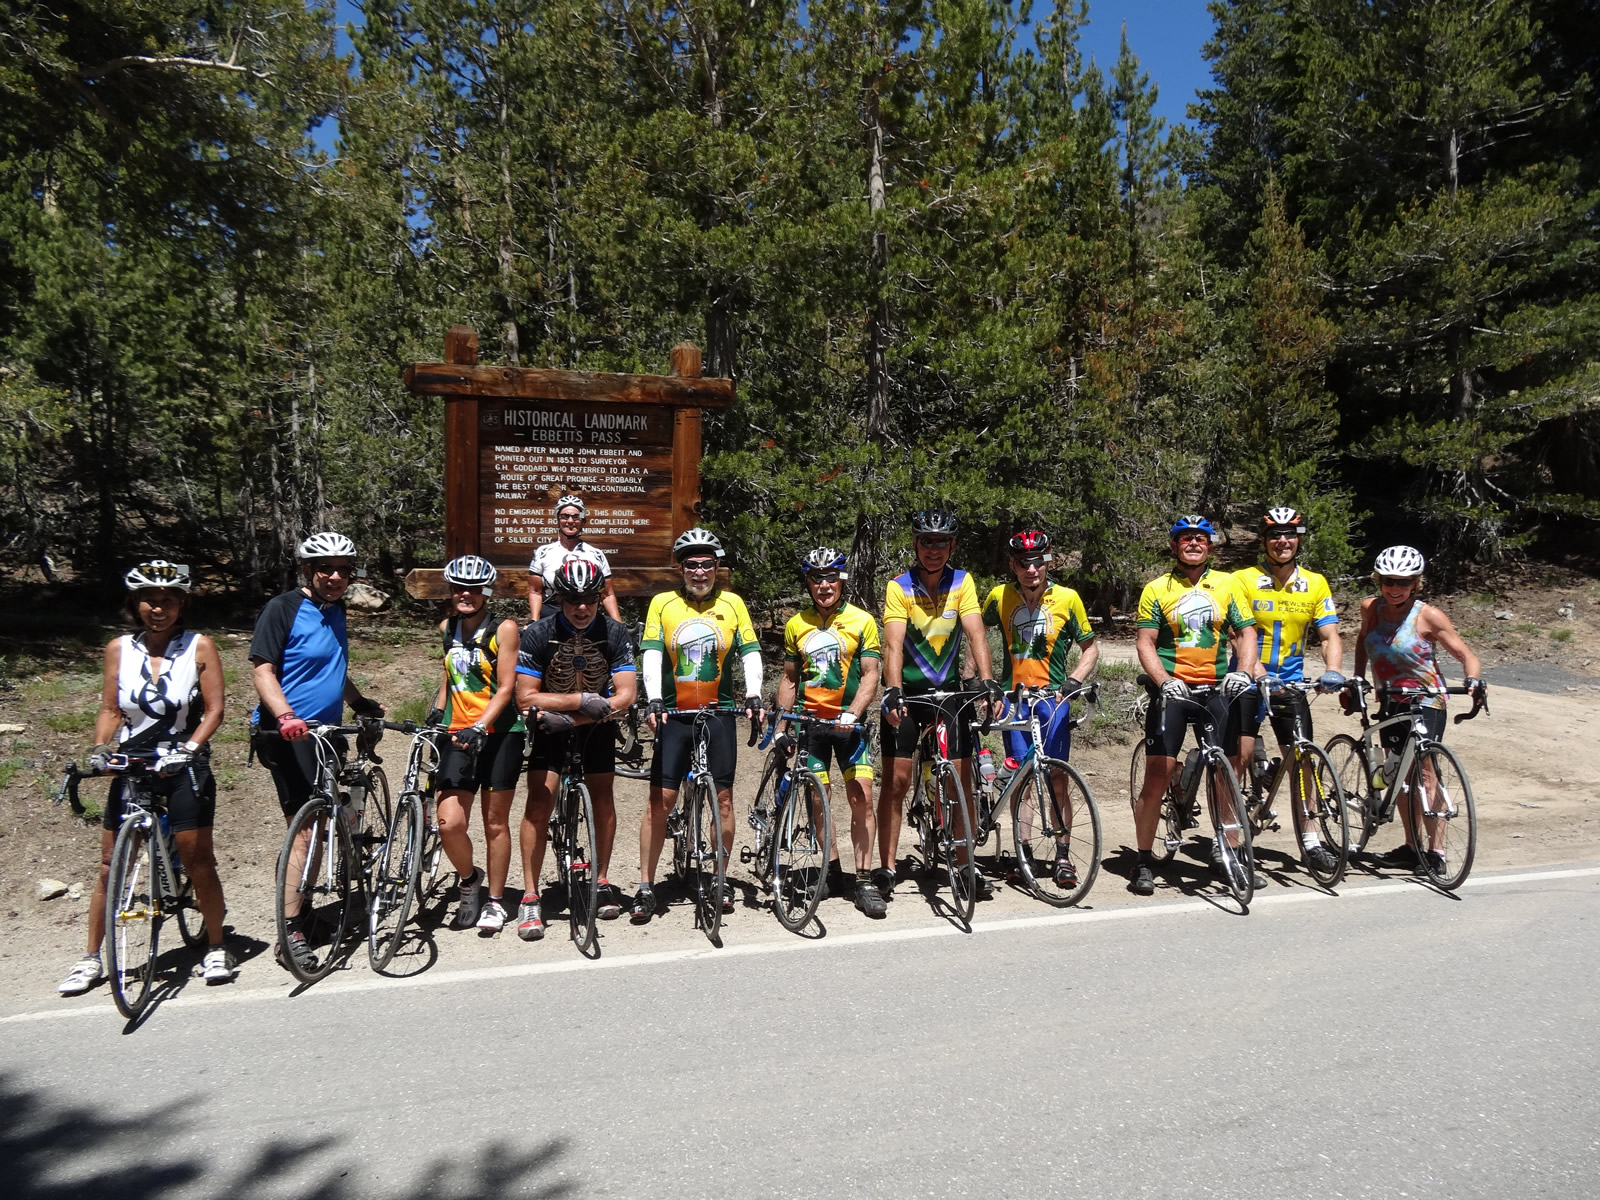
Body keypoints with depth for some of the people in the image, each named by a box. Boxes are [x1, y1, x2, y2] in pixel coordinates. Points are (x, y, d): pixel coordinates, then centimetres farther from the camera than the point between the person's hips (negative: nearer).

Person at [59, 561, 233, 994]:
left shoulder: (199, 647, -5)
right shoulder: (119, 649, 4)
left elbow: (213, 710, -6)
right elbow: (110, 709, 7)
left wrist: (187, 749, -19)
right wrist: (100, 750, -9)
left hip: (184, 767, -3)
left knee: (198, 861, -1)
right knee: (111, 865, 7)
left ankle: (216, 948, 14)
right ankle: (91, 958, 22)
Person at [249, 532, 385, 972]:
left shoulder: (336, 611, 14)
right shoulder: (283, 608, -10)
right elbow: (262, 670, -16)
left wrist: (360, 702, 28)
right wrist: (285, 715, -29)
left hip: (328, 730, 8)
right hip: (290, 734, -8)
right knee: (306, 828, -11)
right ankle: (290, 931, -5)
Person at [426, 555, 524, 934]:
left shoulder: (503, 629, -6)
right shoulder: (447, 628, 10)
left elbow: (506, 687, -10)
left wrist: (480, 726, -20)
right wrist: (437, 709, 11)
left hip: (499, 734, -3)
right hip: (457, 736, 4)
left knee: (495, 821, 6)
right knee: (449, 823, -9)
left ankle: (495, 902, 23)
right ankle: (470, 878, 21)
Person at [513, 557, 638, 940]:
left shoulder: (614, 633, -16)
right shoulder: (538, 634, -19)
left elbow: (625, 696, -20)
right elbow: (526, 698, -20)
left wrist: (569, 719, -27)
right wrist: (581, 700, -29)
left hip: (596, 725, 2)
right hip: (551, 725, -1)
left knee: (602, 795, -3)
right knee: (540, 800, -12)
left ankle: (602, 881, 14)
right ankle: (530, 897, -6)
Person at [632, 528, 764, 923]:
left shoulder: (732, 603, 4)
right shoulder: (663, 603, 1)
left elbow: (750, 652, 0)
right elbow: (651, 655, -7)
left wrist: (753, 695, -15)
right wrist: (654, 701, -20)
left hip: (718, 713, 1)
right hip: (674, 714, -1)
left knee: (723, 797, 6)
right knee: (660, 799, -2)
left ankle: (720, 879, 21)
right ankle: (646, 886, 7)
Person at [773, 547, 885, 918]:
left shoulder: (862, 621, -2)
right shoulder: (796, 625, 7)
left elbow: (870, 675, -6)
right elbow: (790, 679, 14)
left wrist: (852, 713, -21)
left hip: (849, 722, -2)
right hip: (811, 721, 2)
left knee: (861, 797, -9)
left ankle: (864, 880, -2)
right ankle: (832, 866, 22)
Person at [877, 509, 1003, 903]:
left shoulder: (962, 583, -5)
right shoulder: (898, 587, -12)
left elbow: (976, 636, -15)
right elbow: (893, 644, -22)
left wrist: (987, 683, -29)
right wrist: (892, 691, -37)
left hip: (949, 690, 2)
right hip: (908, 691, -2)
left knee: (963, 780, 2)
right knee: (897, 780, -3)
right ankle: (886, 870, 5)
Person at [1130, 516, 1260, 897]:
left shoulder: (1227, 584, 9)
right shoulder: (1157, 589, 2)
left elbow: (1246, 633, 6)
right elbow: (1144, 642, -3)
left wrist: (1243, 671, -12)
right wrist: (1164, 680, -19)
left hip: (1216, 690, 3)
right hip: (1172, 690, -2)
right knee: (1157, 775, -6)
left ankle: (1226, 850, 22)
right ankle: (1143, 861, 3)